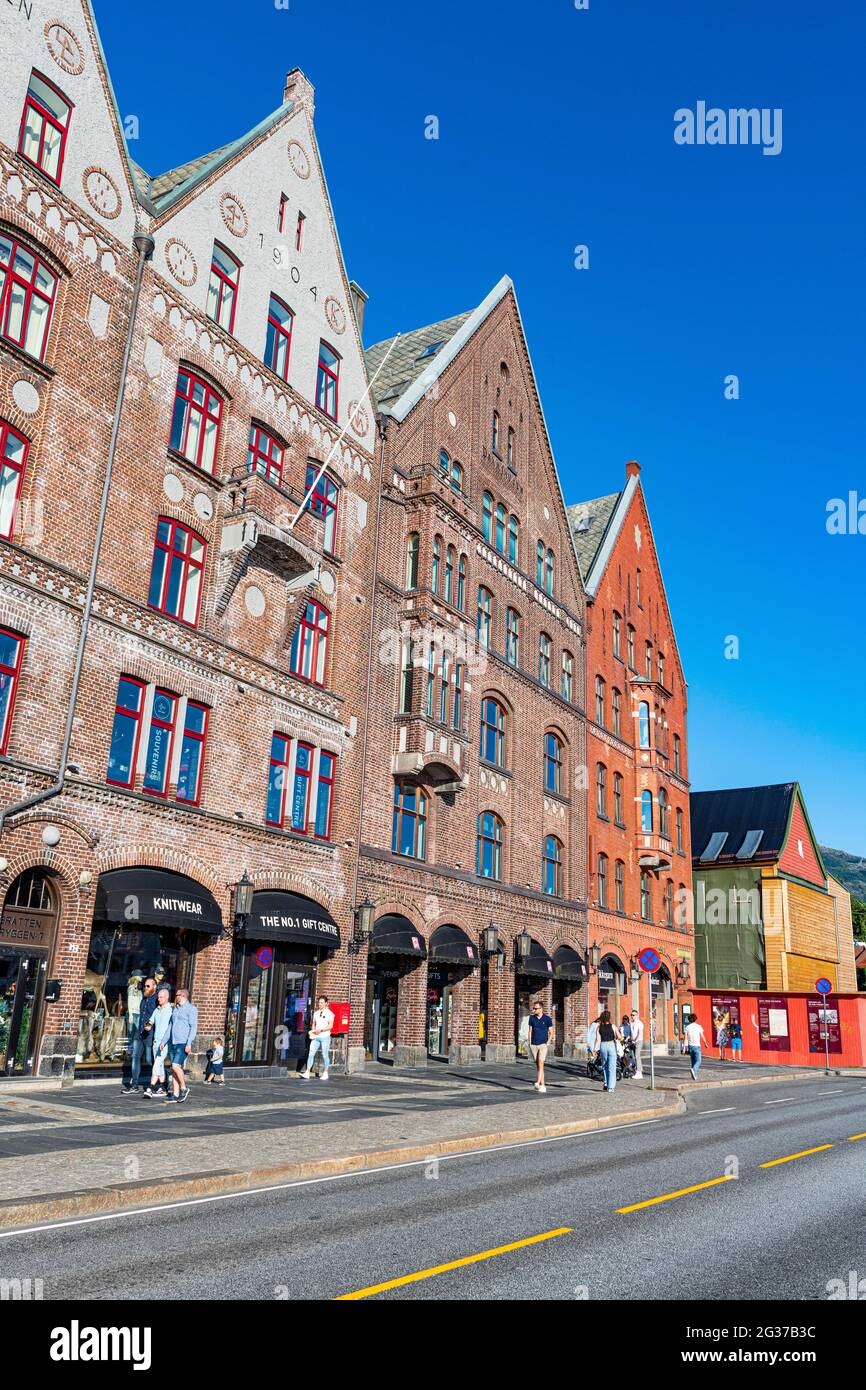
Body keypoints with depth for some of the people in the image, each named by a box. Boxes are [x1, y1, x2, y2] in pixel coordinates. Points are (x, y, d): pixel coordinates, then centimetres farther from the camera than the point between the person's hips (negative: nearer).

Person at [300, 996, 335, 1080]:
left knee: (325, 1055, 2)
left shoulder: (329, 1013, -3)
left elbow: (330, 1025, -11)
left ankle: (325, 1073, 13)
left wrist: (321, 1030, -19)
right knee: (311, 1054, -5)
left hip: (325, 1037, -4)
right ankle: (307, 1073, -7)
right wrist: (312, 1031, 2)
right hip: (316, 1037, 5)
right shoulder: (316, 1013, 14)